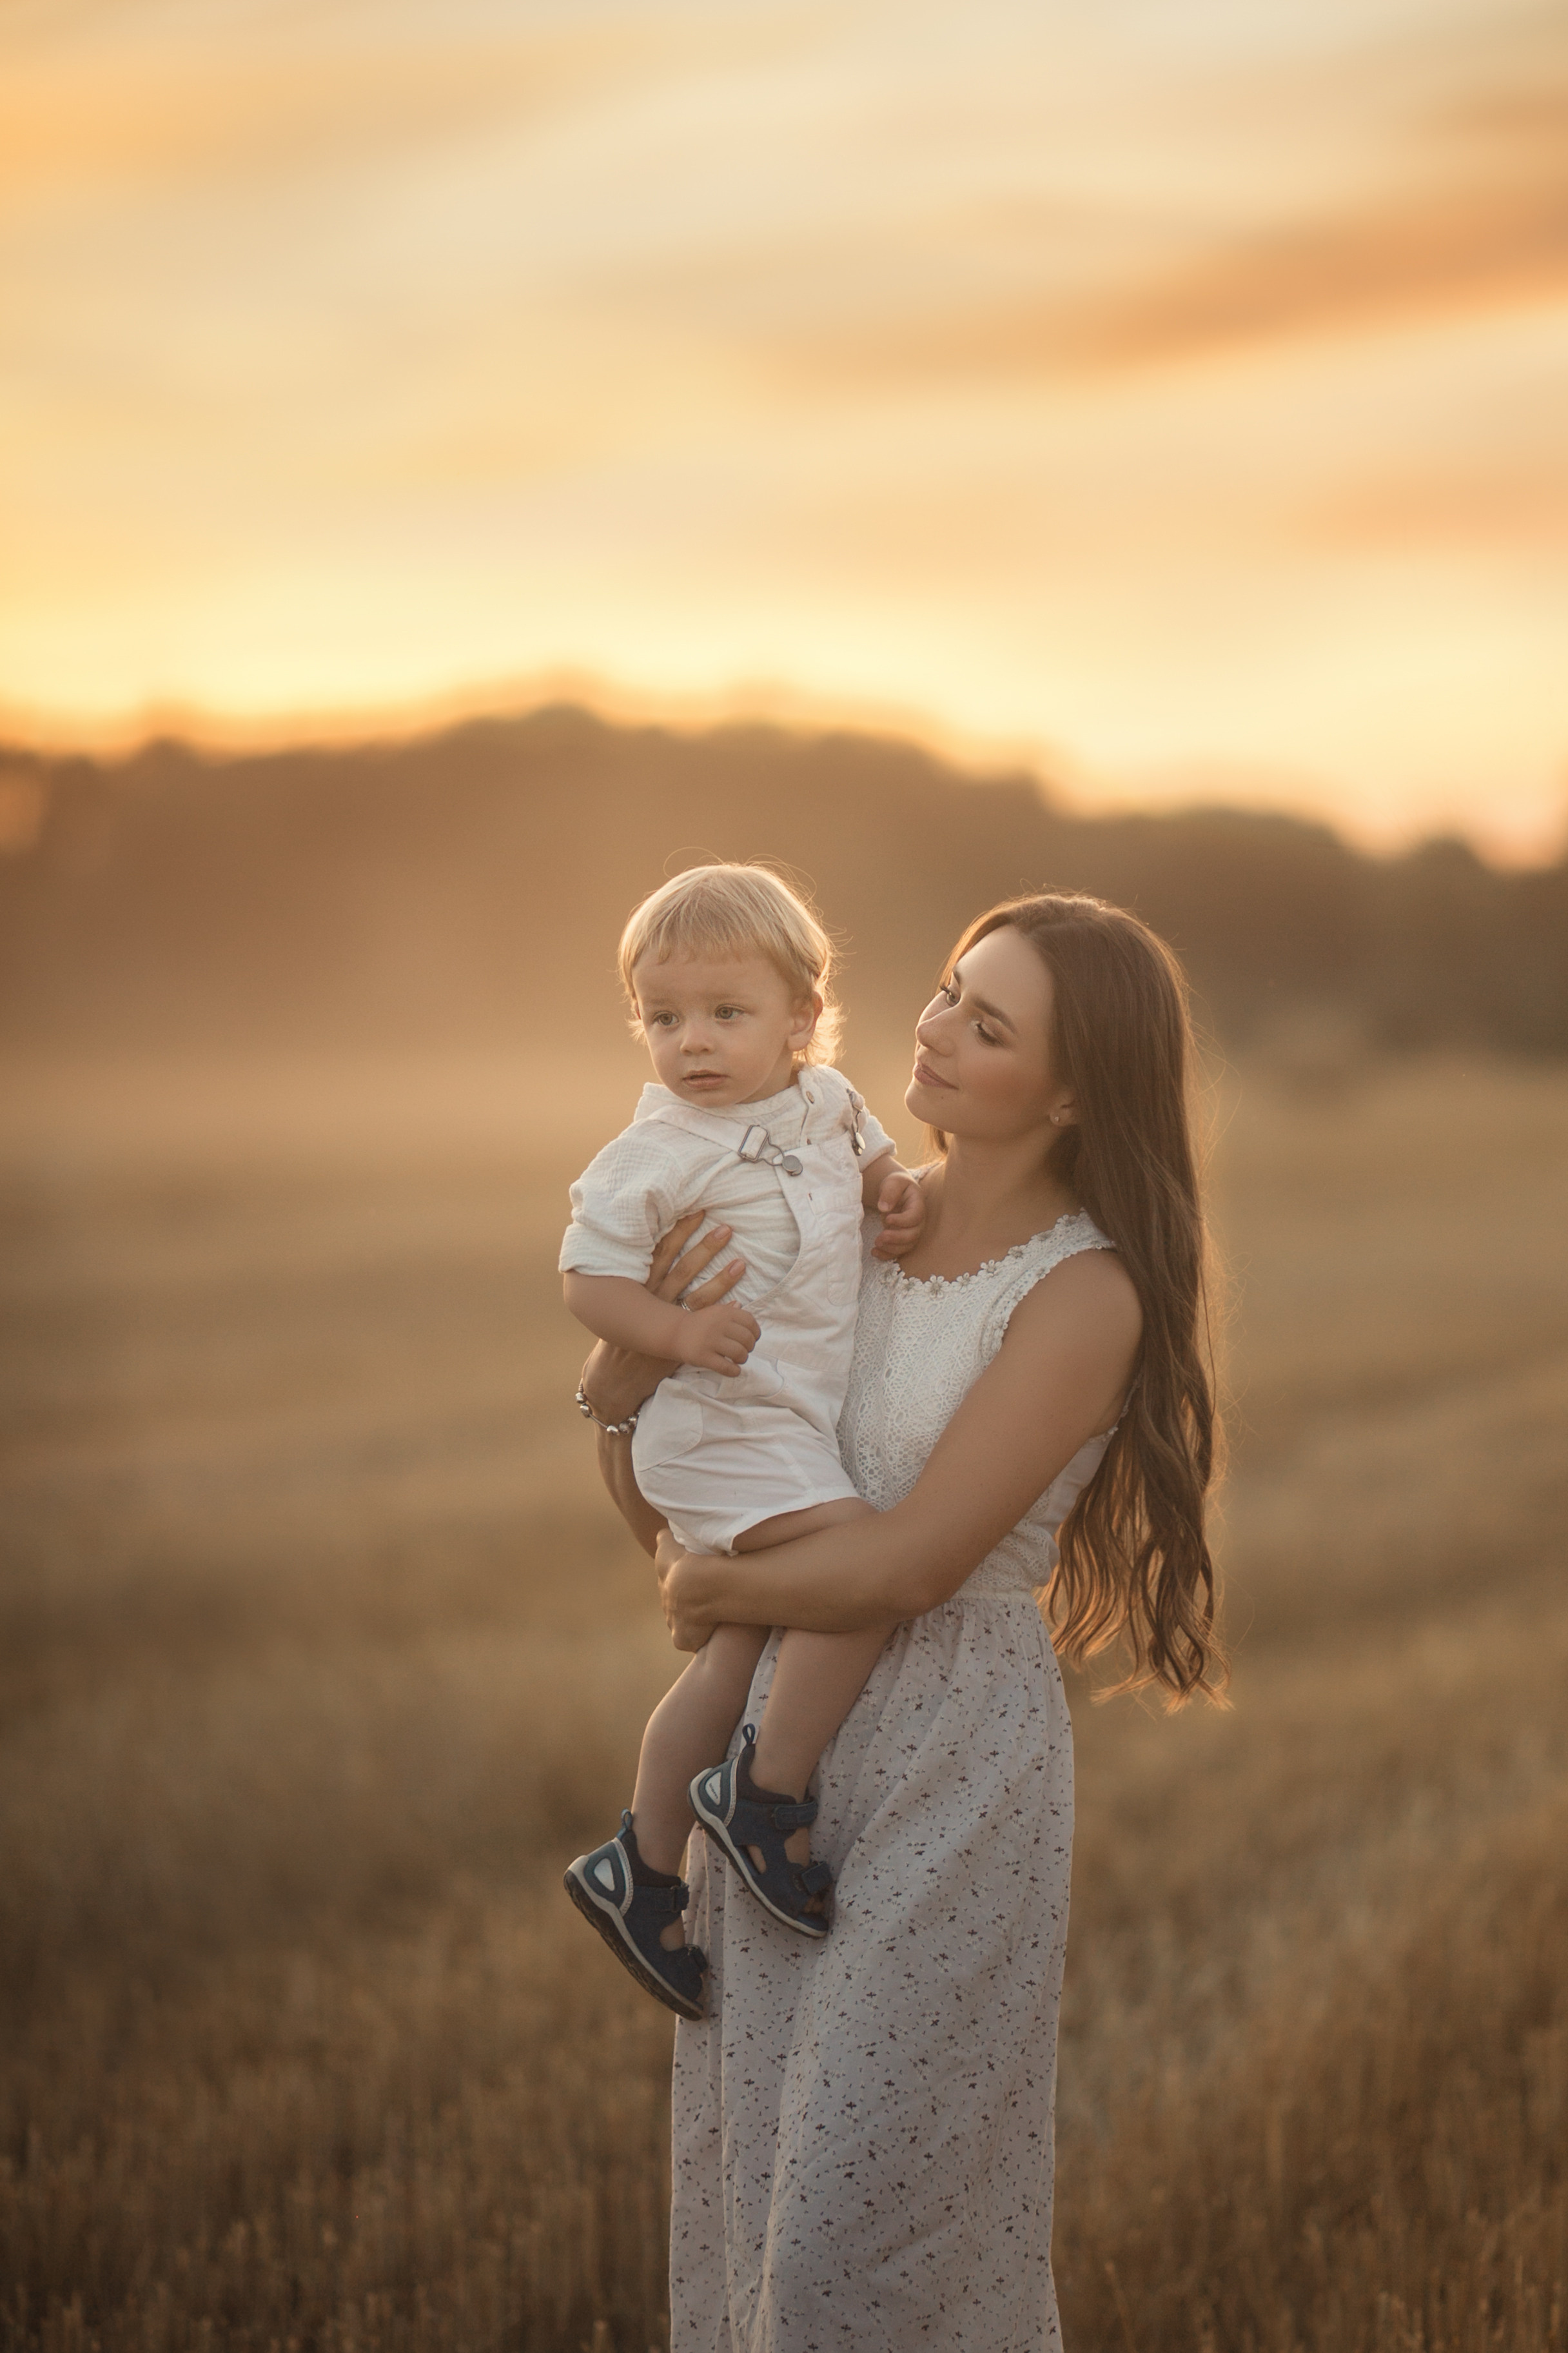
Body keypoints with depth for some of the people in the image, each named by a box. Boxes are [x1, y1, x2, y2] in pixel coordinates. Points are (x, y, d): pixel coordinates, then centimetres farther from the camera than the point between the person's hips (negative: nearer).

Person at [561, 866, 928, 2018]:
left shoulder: (828, 1102, 5)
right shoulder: (657, 1153, -14)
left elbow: (867, 1154, 24)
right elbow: (588, 1277, -11)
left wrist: (898, 1186, 2)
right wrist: (675, 1328, -28)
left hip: (803, 1424, 8)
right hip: (727, 1424, -8)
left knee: (733, 1658, 15)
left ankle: (643, 1869, 28)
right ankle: (767, 1795, -11)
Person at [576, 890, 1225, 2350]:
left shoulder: (1085, 1292, -14)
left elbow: (913, 1562, -20)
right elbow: (660, 1515, 9)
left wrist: (710, 1595, -6)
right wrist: (632, 1359, -11)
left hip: (952, 1768, -6)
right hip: (784, 1737, 6)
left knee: (871, 2201, -1)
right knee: (746, 2169, 15)